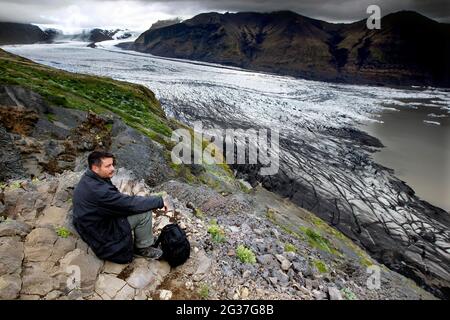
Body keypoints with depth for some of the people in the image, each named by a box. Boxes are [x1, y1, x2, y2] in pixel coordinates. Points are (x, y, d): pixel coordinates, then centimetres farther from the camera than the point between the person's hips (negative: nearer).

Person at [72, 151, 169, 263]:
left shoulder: (89, 179, -1)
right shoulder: (98, 190, -33)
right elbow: (130, 204, -28)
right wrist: (159, 201, -18)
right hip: (101, 234, -9)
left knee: (141, 205, 8)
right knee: (144, 212, -17)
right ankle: (143, 248, 6)